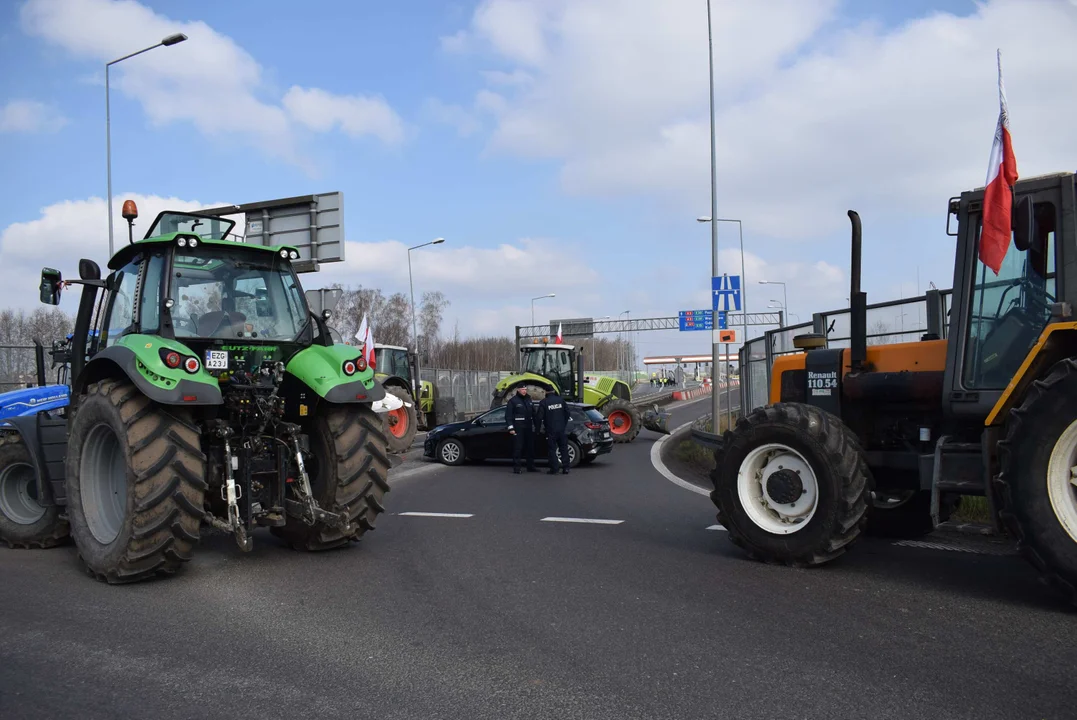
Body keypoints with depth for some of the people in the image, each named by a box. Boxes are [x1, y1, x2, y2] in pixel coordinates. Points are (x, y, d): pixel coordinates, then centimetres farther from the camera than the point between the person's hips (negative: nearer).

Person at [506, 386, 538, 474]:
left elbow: (533, 413, 19)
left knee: (531, 447, 9)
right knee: (517, 448, -6)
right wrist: (511, 428, -13)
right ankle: (516, 467, -2)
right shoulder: (513, 400, -5)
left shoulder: (529, 399, 14)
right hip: (518, 428, -6)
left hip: (529, 427, 6)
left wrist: (535, 425, 14)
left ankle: (531, 466, 18)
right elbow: (508, 415, -7)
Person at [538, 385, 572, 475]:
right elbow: (567, 412, 8)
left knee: (552, 449, 2)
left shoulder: (543, 402, -7)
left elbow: (540, 417, -9)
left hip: (551, 430, -3)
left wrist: (538, 429, 2)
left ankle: (554, 469, 0)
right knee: (564, 448, 9)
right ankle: (565, 468, 7)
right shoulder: (560, 400, 4)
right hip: (562, 429, 3)